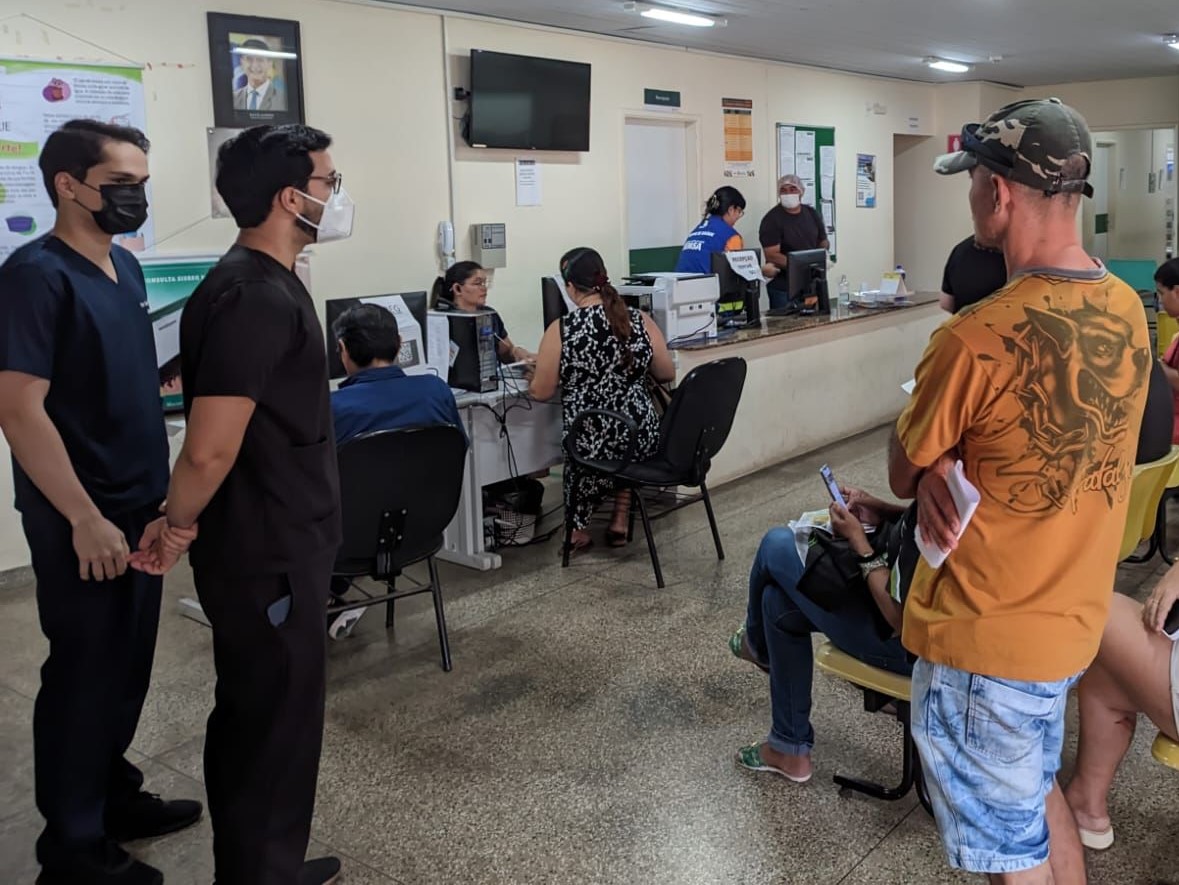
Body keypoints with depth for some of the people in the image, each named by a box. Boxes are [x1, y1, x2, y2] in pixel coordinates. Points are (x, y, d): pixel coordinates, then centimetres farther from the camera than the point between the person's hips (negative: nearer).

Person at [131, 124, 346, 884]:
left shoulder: (270, 284, 10)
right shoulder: (251, 298, -23)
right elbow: (210, 449, -26)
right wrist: (178, 529, -9)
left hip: (284, 545, 10)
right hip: (266, 555, -10)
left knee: (260, 718, 20)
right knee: (272, 724, 5)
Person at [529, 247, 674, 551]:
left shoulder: (560, 330, -10)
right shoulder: (641, 321, -3)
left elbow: (541, 392, -4)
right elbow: (667, 374, 8)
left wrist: (542, 368, 18)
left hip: (590, 444, -2)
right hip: (643, 439, 3)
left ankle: (579, 527, 34)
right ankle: (620, 520, 32)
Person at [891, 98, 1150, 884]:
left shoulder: (975, 342, -27)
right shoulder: (1128, 310, -2)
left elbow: (903, 473, -11)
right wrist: (946, 468, -9)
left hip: (987, 637, -7)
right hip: (1072, 615, 7)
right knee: (1040, 797, 28)